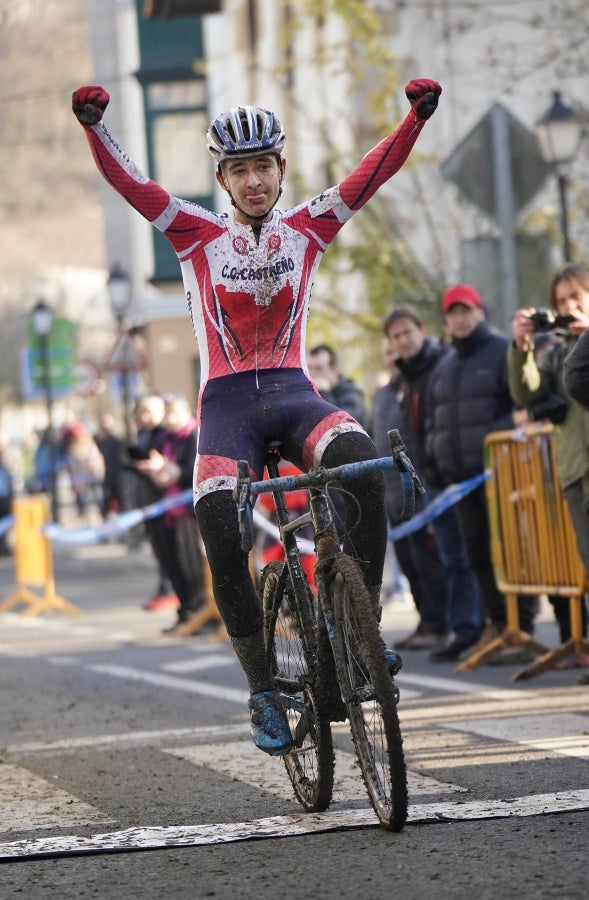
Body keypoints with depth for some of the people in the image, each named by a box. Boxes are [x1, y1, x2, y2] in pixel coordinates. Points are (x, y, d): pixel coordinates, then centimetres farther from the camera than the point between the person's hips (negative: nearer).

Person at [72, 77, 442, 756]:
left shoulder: (308, 229, 9)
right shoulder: (197, 235, 7)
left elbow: (374, 172, -1)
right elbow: (128, 183, -4)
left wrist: (417, 116, -15)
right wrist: (93, 125, -20)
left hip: (293, 395, 0)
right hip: (227, 405, 0)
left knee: (361, 463, -33)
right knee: (222, 543, -22)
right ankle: (263, 692, -9)